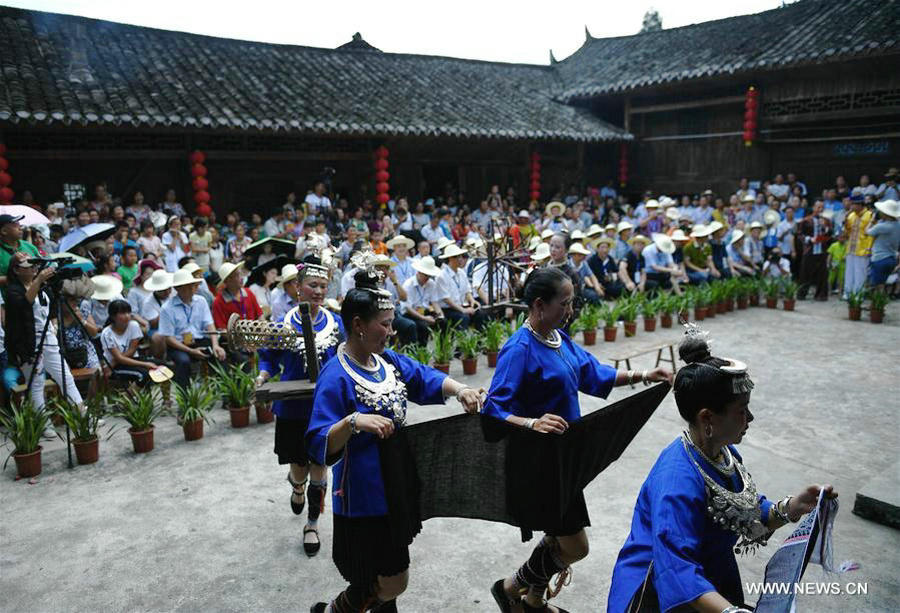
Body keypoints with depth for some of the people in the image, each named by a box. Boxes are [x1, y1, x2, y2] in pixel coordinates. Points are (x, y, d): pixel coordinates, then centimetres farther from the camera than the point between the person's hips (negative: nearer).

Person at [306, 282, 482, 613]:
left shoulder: (388, 360, 2)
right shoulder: (336, 376, -22)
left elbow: (427, 379, 7)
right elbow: (320, 445, -26)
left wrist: (460, 389, -12)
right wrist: (353, 422, -43)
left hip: (397, 483, 8)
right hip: (365, 495, -8)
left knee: (388, 576, 24)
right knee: (393, 582, 3)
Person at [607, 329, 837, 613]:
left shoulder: (724, 452, -5)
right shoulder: (678, 481, -33)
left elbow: (750, 515, 7)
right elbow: (677, 570, -38)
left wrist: (792, 507, -9)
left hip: (714, 583, 8)